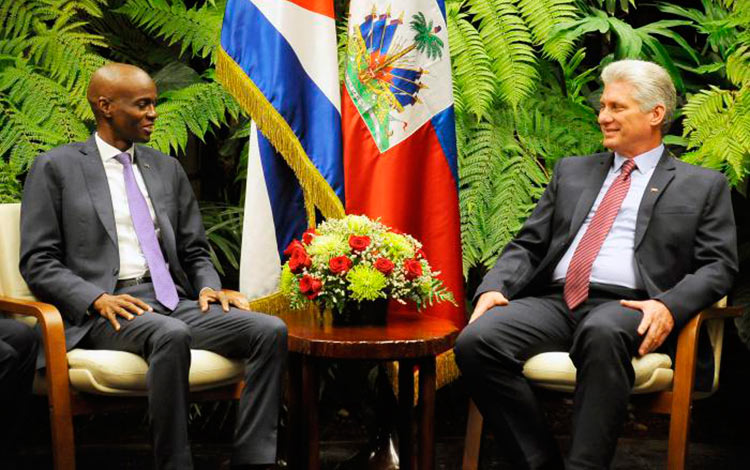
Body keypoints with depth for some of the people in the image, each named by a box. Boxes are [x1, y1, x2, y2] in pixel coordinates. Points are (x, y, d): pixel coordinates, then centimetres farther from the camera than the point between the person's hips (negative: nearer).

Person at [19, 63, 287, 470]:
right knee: (172, 335, -38)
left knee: (271, 330, -19)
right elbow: (37, 262, -1)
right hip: (105, 311, -5)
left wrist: (209, 286, -1)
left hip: (173, 301, 5)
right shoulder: (55, 168, 5)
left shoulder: (167, 168, 20)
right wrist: (98, 299, -17)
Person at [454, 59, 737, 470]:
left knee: (602, 333, -41)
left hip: (626, 308, -4)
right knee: (475, 341, -26)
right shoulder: (571, 171, 25)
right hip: (552, 302, 4)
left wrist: (669, 305, -15)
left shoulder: (703, 185, 15)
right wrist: (494, 287, -1)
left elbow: (718, 265, 5)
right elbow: (528, 244, 20)